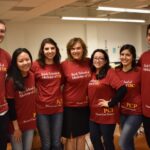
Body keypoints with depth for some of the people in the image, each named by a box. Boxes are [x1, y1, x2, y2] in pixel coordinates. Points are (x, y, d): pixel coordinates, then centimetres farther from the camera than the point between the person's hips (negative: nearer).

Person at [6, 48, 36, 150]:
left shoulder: (32, 76, -2)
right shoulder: (11, 81, -18)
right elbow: (10, 106, -15)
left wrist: (34, 113, 9)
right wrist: (16, 127, -13)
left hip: (30, 122, 5)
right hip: (17, 124, -5)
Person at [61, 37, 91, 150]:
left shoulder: (89, 62, -2)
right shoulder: (64, 65, -12)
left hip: (84, 105, 3)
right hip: (69, 106, -3)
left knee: (81, 135, 17)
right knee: (70, 137, 9)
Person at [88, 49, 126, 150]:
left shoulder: (110, 72, -13)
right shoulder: (91, 74, 6)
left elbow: (122, 89, -24)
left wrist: (110, 103, -18)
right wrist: (90, 106, 4)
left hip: (107, 114, -6)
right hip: (94, 113, 6)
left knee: (107, 141, 8)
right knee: (94, 138, 16)